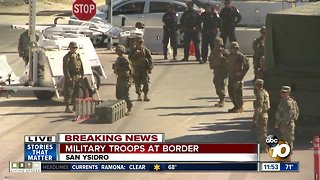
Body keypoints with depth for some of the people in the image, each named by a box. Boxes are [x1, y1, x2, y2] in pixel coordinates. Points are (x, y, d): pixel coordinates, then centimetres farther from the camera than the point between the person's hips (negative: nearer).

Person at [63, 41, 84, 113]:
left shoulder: (78, 55, 13)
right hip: (71, 77, -7)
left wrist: (82, 75, 12)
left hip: (77, 77, 7)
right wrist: (68, 77, -20)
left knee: (76, 92, 13)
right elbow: (65, 68, -14)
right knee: (69, 92, -8)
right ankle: (67, 108, -7)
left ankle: (75, 106, 22)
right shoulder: (67, 57, -9)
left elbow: (81, 66, 19)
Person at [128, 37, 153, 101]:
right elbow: (130, 58, -6)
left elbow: (150, 59, 2)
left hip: (144, 68, -1)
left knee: (146, 82, -4)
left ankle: (145, 95, 3)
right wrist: (135, 54, -20)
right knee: (137, 83, 0)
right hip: (136, 68, 1)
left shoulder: (145, 50, 1)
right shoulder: (133, 50, 4)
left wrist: (150, 68, -3)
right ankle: (139, 95, 8)